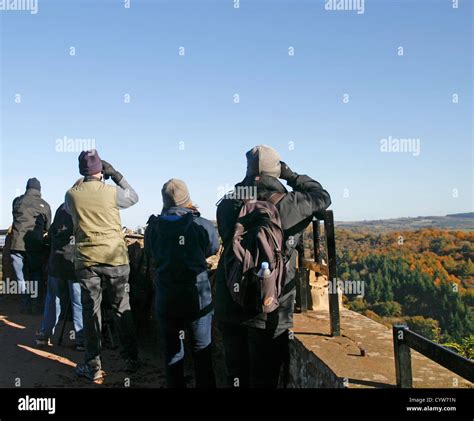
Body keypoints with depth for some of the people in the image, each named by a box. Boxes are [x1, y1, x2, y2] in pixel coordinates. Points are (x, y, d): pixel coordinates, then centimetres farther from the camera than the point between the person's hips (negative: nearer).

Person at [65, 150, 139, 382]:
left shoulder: (71, 195, -1)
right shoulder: (112, 192, -7)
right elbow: (134, 197, 11)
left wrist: (86, 183, 20)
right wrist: (117, 175, 10)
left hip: (86, 260, 1)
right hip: (116, 258, -1)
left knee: (91, 311, 8)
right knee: (122, 309, 11)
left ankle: (93, 366, 12)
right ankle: (130, 359, 20)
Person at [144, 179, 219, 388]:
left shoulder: (153, 227, -6)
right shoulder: (202, 225, -12)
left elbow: (151, 254, 8)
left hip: (166, 300, 2)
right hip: (198, 298, -2)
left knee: (173, 351, 15)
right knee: (202, 350, 13)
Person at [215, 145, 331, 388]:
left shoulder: (227, 205, -2)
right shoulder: (287, 205, -11)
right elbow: (322, 197, 6)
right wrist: (291, 175, 11)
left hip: (229, 308, 4)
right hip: (269, 311, -3)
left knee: (236, 376, 18)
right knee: (263, 379, 10)